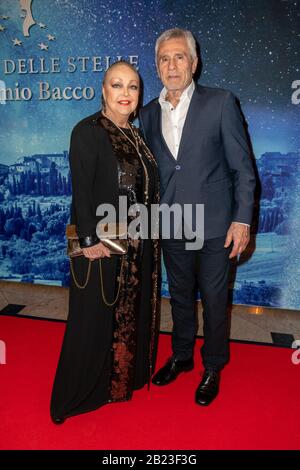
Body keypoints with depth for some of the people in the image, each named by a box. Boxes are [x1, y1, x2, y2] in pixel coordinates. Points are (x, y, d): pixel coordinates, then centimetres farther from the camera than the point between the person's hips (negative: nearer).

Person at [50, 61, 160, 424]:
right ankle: (82, 393, 26)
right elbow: (81, 191, -15)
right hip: (102, 245, -7)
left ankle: (127, 375, 39)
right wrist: (90, 240, -18)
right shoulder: (87, 131, -11)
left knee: (133, 314, 18)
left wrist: (149, 235, 6)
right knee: (95, 319, 5)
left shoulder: (137, 135, 10)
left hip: (138, 245, 7)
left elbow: (146, 187, 11)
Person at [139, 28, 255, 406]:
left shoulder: (221, 103, -6)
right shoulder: (149, 114, 7)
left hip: (213, 225, -3)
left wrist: (242, 220, -11)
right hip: (170, 226, 4)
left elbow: (242, 167, -6)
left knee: (214, 300, 10)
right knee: (180, 296, 19)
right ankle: (181, 357, 40)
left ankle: (212, 368, 32)